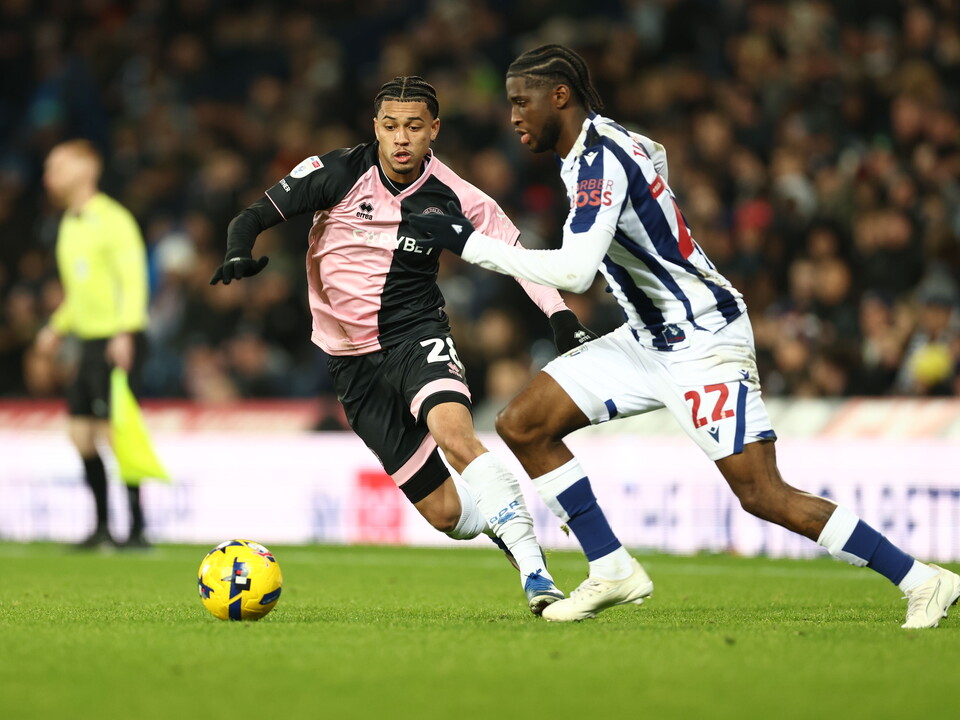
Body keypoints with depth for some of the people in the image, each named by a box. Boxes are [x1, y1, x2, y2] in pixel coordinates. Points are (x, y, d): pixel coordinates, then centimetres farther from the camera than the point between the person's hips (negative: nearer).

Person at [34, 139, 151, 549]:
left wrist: (125, 333, -24)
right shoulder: (69, 224, 17)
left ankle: (137, 528, -6)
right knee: (80, 433, 7)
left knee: (114, 430, -11)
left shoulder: (112, 219, -10)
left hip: (118, 341, -9)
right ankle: (102, 526, 16)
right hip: (90, 341, 9)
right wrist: (58, 327, 21)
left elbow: (133, 280, -16)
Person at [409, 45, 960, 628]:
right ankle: (612, 571, 5)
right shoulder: (617, 140, 7)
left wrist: (469, 244, -26)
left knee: (764, 496, -13)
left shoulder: (600, 161, -22)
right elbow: (656, 156, 29)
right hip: (651, 339, 10)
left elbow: (574, 272, -32)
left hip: (704, 341, -10)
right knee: (522, 426, 1)